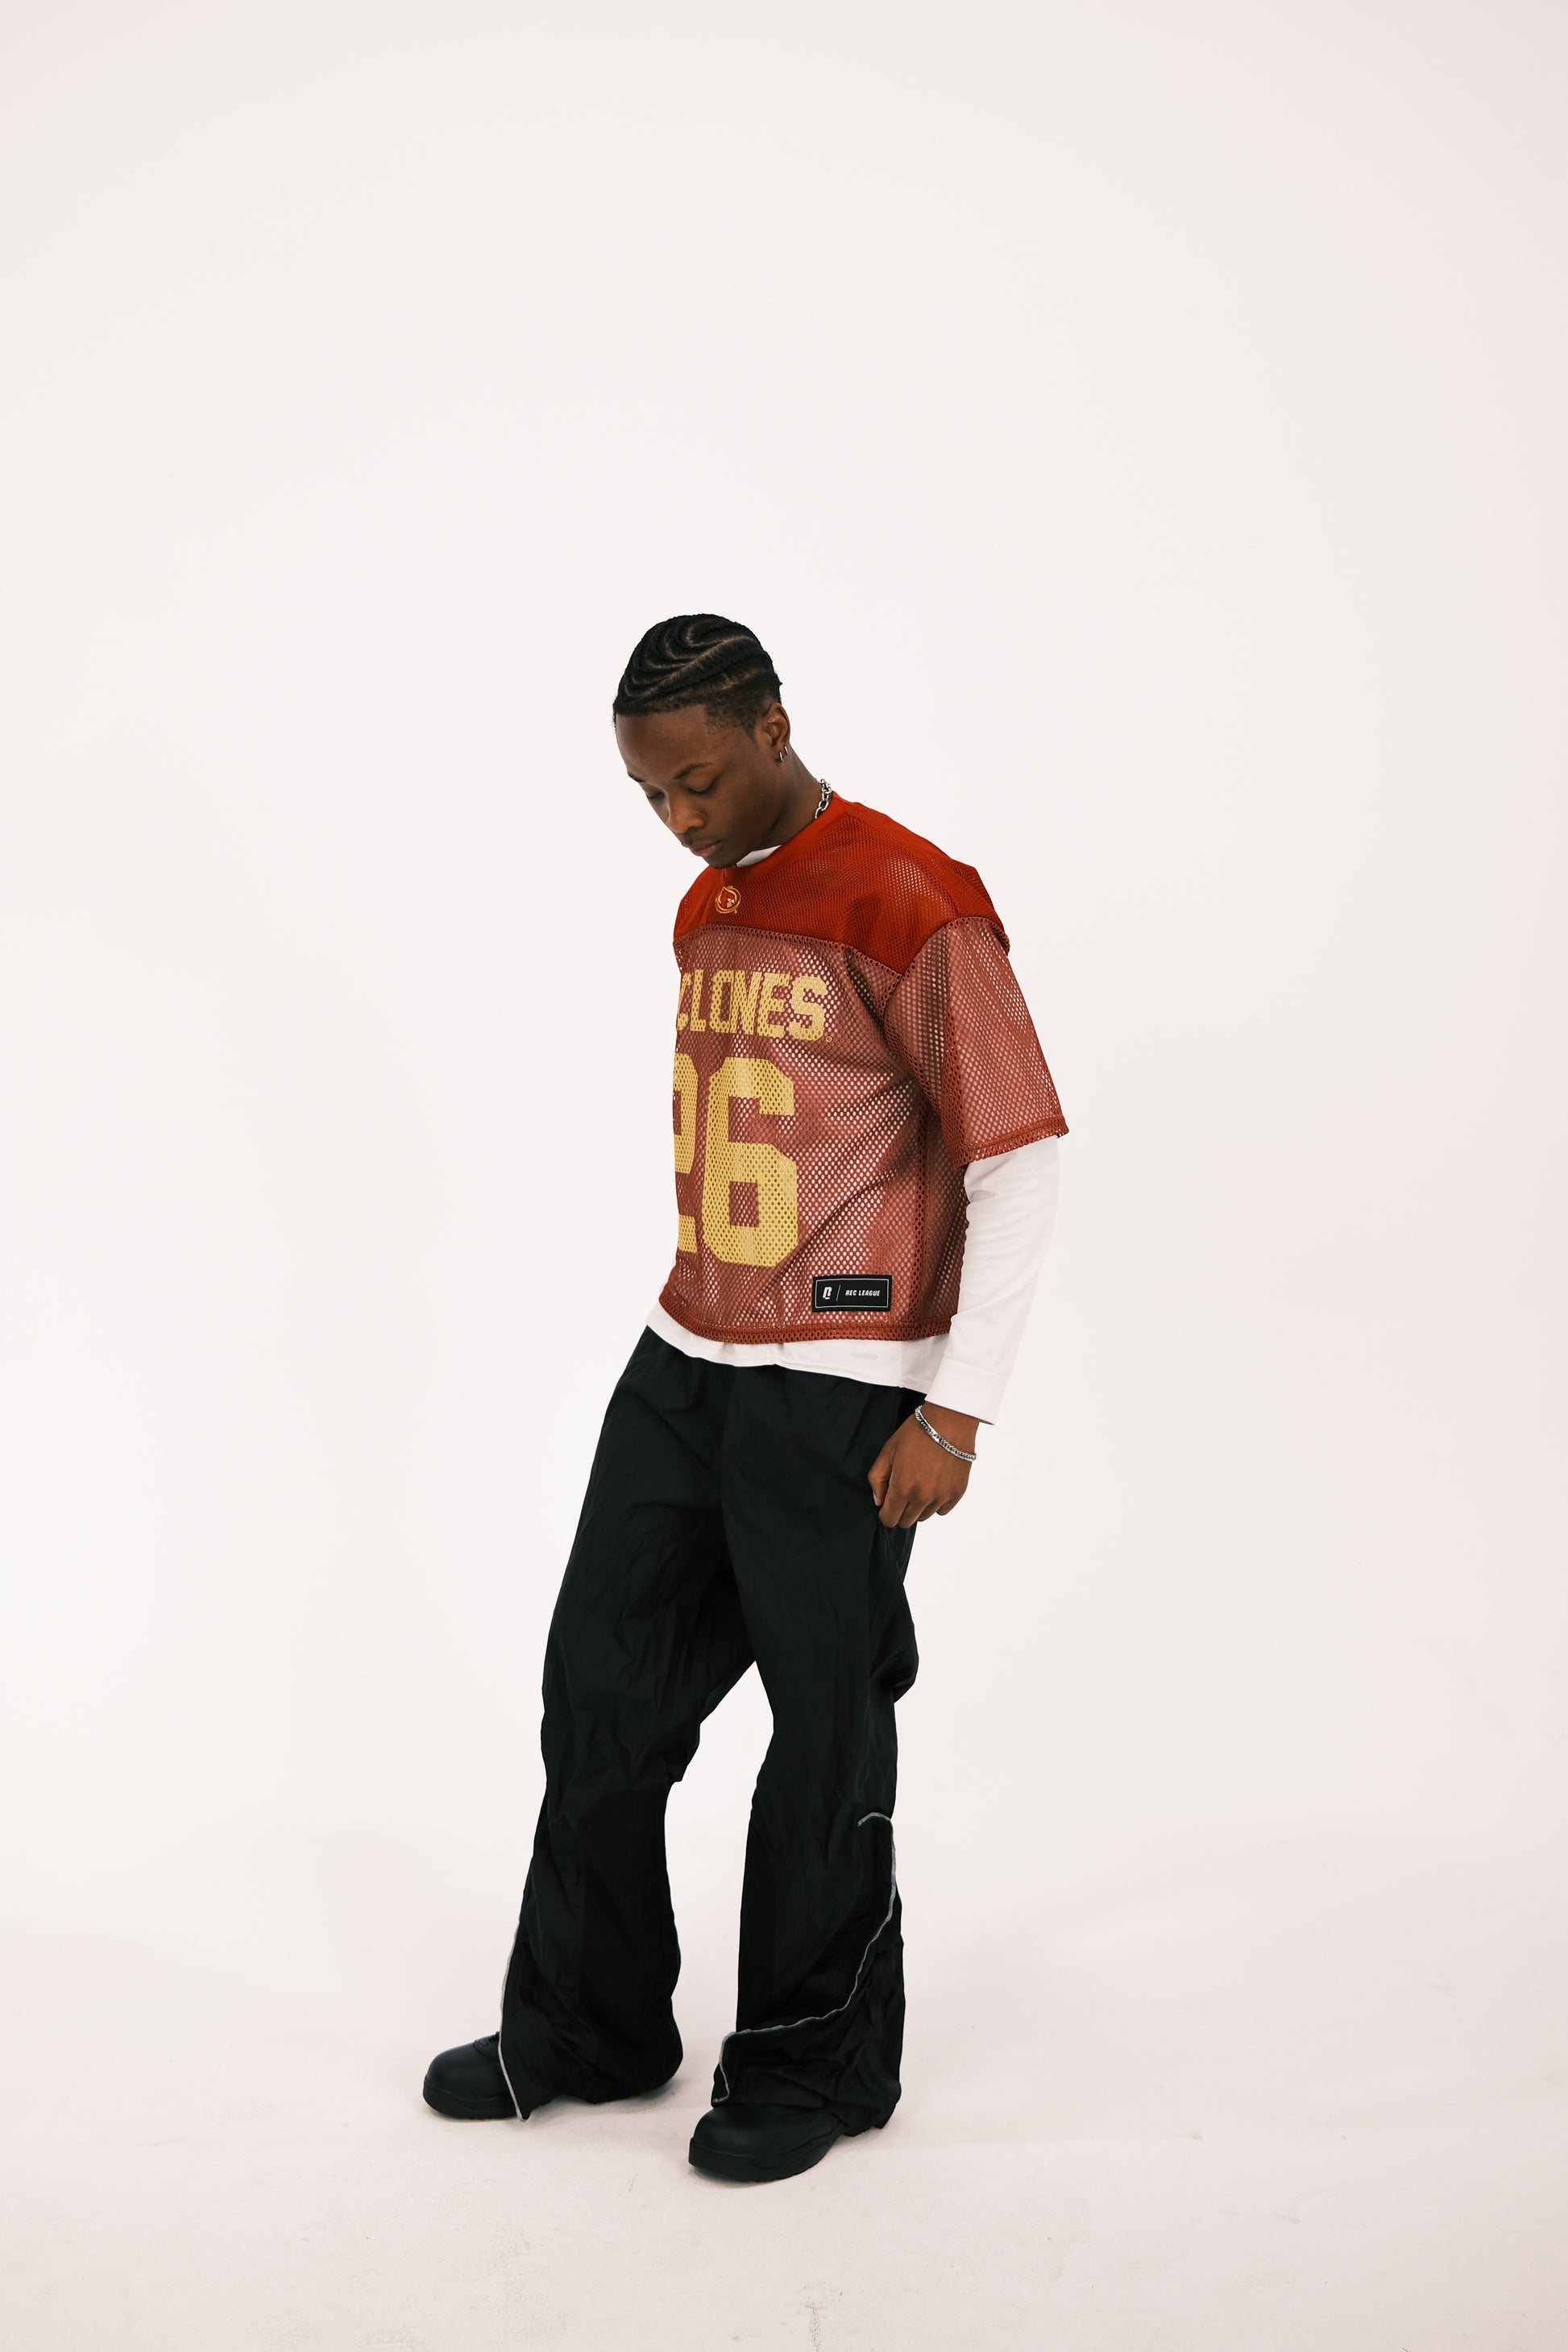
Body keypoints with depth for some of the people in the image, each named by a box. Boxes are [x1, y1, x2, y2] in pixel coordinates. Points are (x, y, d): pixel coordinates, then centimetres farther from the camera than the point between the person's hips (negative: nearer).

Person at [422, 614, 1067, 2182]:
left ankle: (814, 2066, 24)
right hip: (683, 1363, 8)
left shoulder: (908, 904, -13)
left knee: (825, 1731, 4)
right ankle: (588, 2027, 31)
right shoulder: (705, 911, 13)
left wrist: (956, 1409, -17)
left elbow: (1020, 1162, -14)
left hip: (839, 1394, -8)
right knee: (602, 1685, 13)